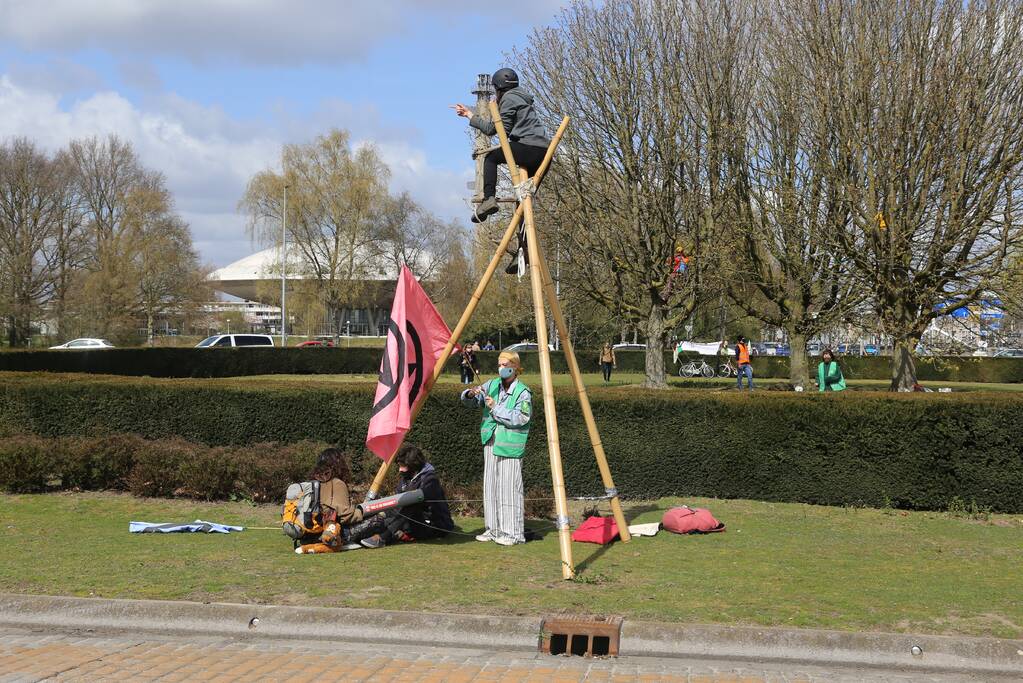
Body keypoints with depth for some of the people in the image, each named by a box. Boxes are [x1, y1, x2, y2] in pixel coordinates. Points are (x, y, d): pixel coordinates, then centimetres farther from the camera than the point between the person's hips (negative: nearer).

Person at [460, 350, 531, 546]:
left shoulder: (523, 392, -7)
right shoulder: (492, 386, 9)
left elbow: (519, 418, -17)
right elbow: (468, 401, 8)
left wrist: (496, 407, -20)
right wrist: (471, 394, -15)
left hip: (510, 446, -6)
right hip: (491, 443, 6)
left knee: (509, 488, -5)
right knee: (491, 487, 9)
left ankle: (513, 532, 2)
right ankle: (494, 529, 18)